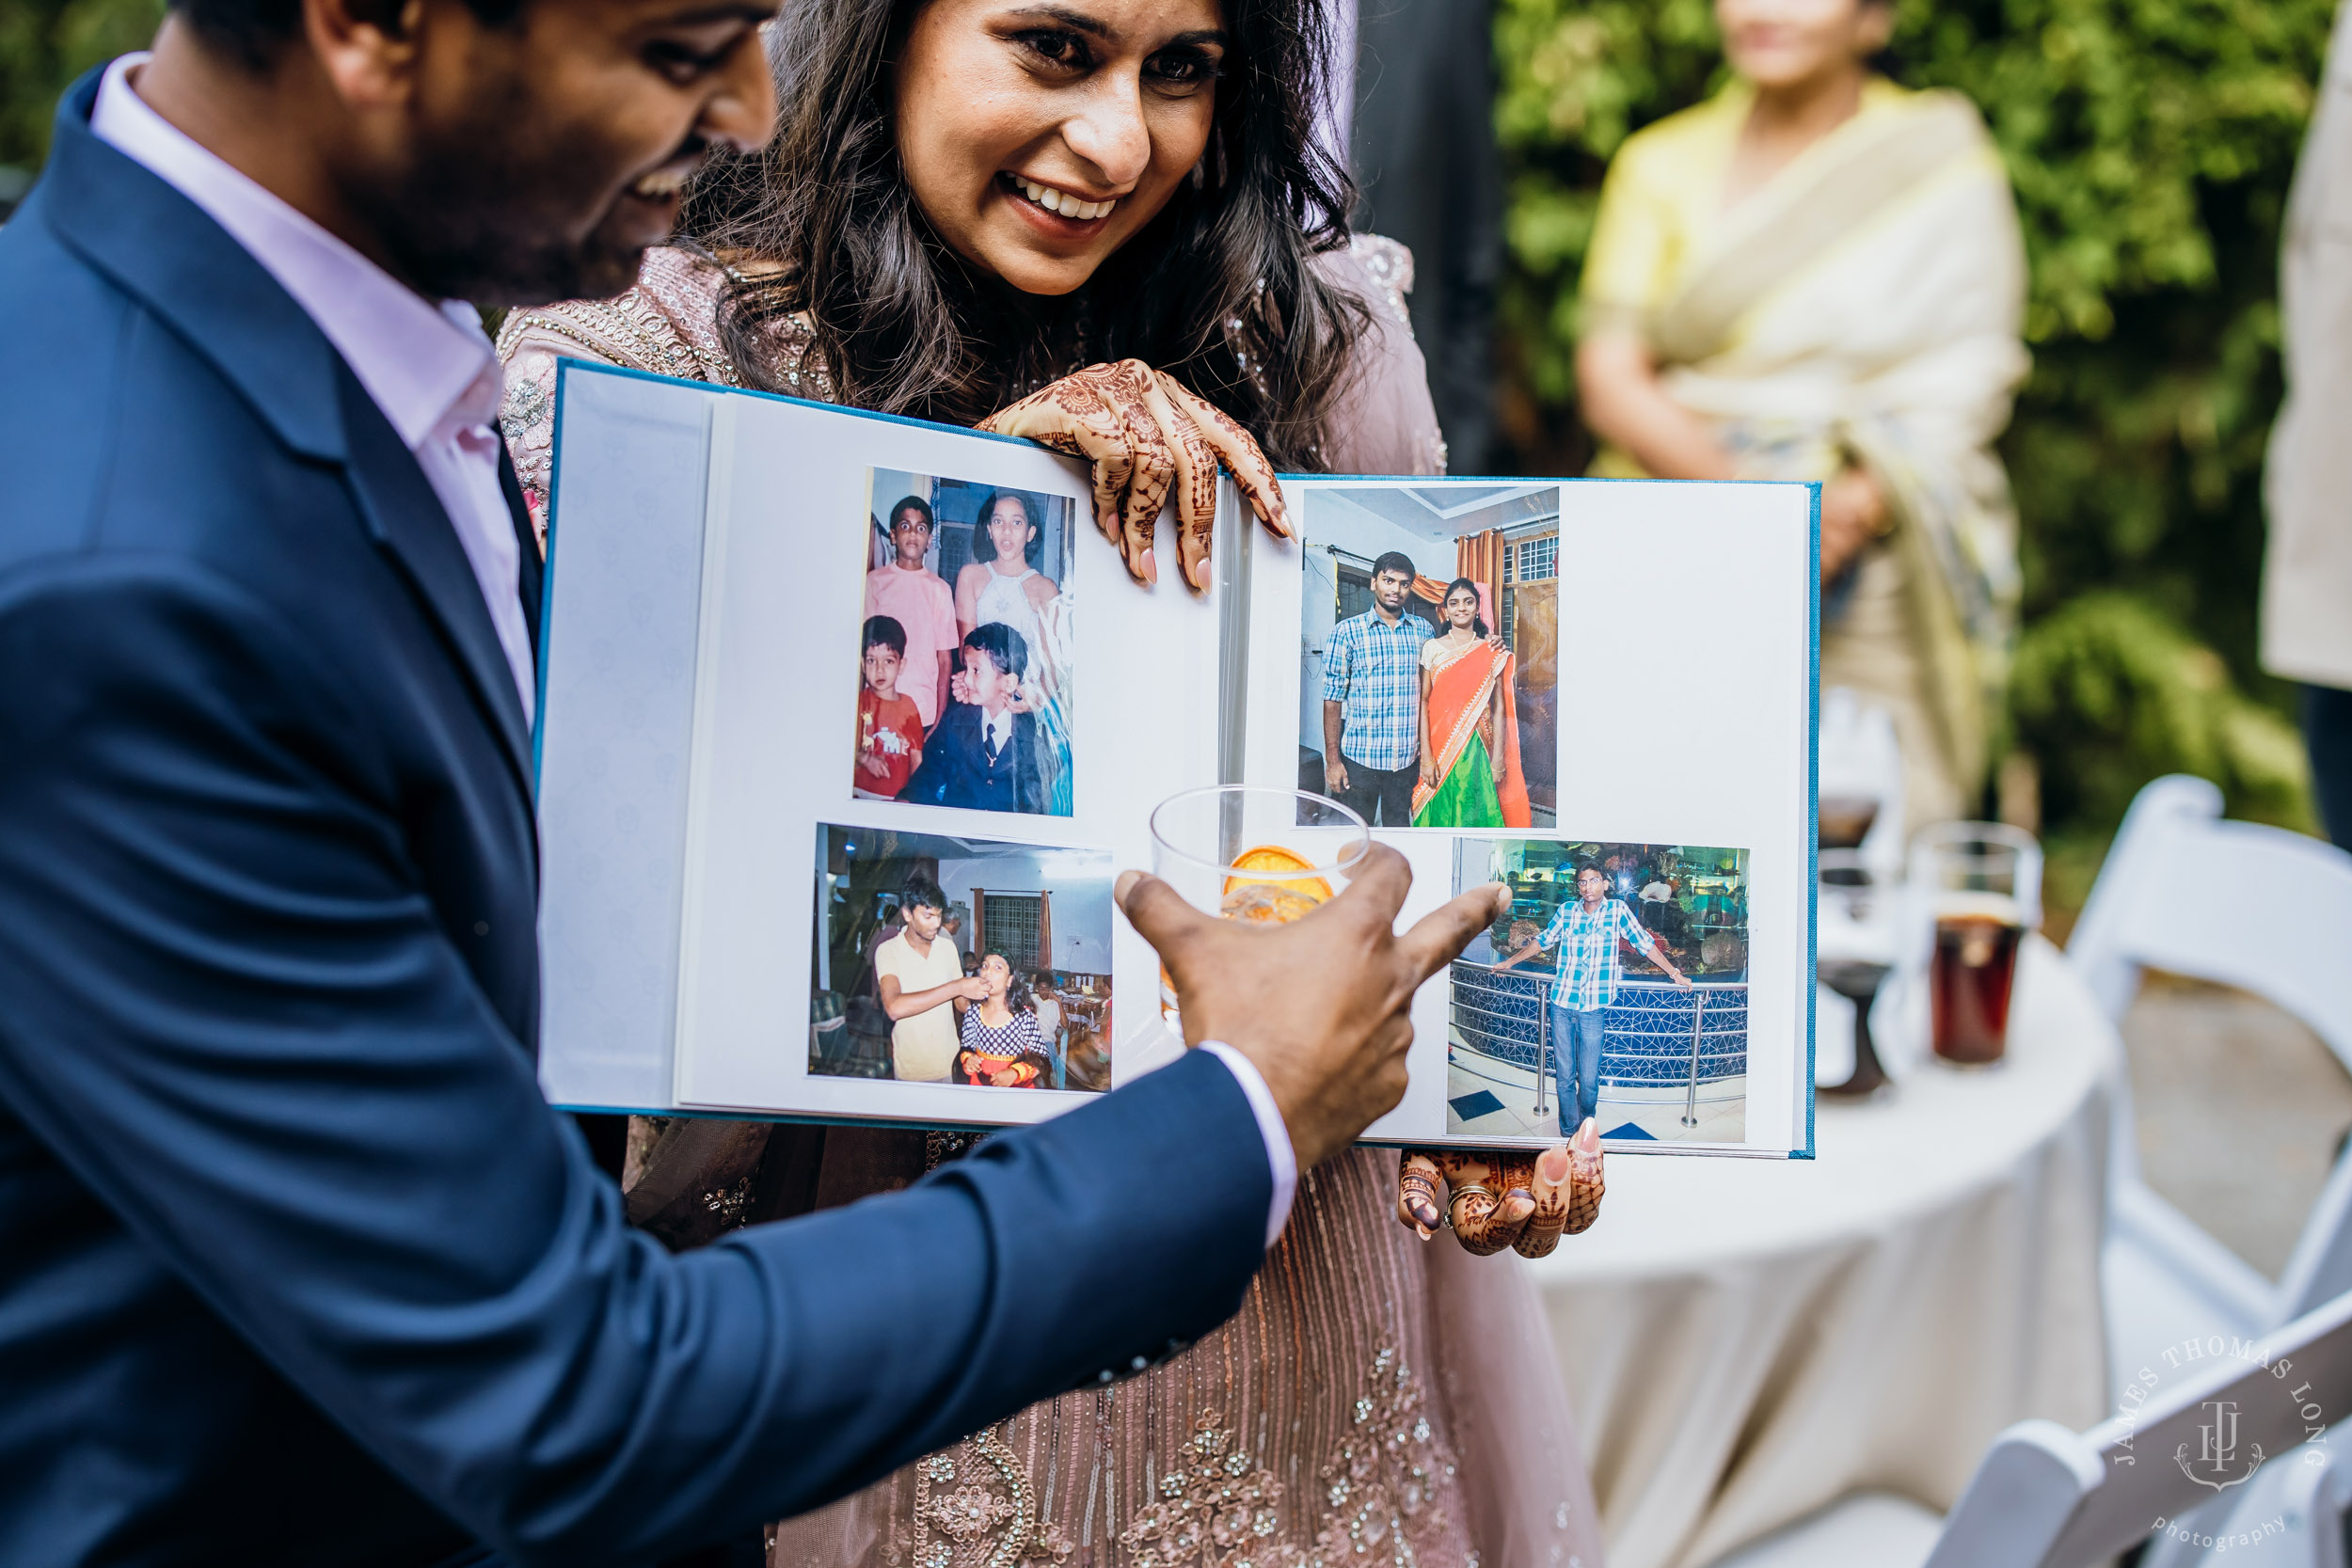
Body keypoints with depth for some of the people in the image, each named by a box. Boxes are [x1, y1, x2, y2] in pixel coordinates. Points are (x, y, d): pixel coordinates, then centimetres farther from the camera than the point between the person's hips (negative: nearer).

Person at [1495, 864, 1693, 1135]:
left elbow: (1645, 944, 5)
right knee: (1564, 1075, 5)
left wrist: (1675, 974, 7)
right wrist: (1510, 962, 24)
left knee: (1588, 1080, -1)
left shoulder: (1617, 910, 1)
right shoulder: (1567, 910, 6)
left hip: (1592, 1008, -2)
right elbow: (1543, 941, 20)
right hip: (1561, 1003, 2)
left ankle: (1586, 1127, 23)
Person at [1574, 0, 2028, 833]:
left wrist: (1859, 507, -18)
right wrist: (1746, 491, -13)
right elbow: (1608, 379, 3)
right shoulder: (1660, 163, 13)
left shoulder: (1943, 158, 6)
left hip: (1880, 570, -1)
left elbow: (1961, 395, 0)